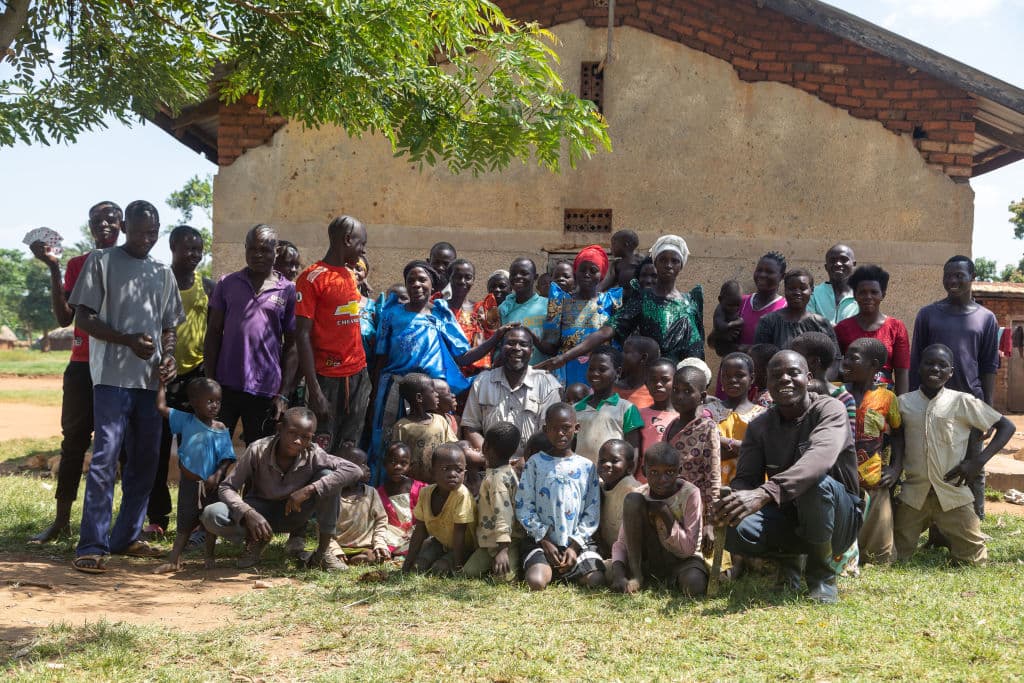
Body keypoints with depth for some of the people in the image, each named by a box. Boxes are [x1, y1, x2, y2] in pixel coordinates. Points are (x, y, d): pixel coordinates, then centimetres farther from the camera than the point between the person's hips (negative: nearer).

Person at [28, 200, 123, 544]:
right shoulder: (78, 264, 7)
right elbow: (64, 317, -1)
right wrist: (53, 269, -7)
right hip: (83, 365, 1)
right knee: (74, 441, 3)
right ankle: (61, 521, 8)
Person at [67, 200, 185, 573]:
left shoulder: (163, 273, 17)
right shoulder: (101, 262, 1)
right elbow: (84, 317, -4)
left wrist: (168, 356, 0)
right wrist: (129, 341, -17)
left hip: (151, 379, 6)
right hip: (112, 375, -6)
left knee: (145, 461, 8)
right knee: (105, 458, -13)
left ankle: (127, 536, 19)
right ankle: (92, 545, -12)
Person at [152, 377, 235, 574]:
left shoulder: (220, 430, -8)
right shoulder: (186, 421, -5)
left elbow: (227, 458, -10)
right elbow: (161, 407, -5)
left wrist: (217, 475, -23)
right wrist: (162, 384, -3)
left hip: (211, 483, -1)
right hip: (189, 481, 1)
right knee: (185, 522, 8)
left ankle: (209, 556, 27)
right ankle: (174, 560, 9)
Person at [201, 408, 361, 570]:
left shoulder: (313, 455, -23)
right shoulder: (258, 450, -24)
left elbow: (355, 471, -32)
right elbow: (227, 487, -19)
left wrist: (310, 489, -38)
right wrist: (248, 513, -39)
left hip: (293, 513, 0)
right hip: (260, 511, 0)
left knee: (327, 476, -26)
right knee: (211, 515, -29)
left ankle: (323, 551, -13)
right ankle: (255, 540, 3)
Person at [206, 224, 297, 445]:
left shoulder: (288, 291, 2)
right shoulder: (227, 284, 7)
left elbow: (291, 346, 3)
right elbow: (213, 333, 8)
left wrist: (284, 394, -4)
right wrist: (210, 381, 0)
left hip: (265, 391, -1)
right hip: (225, 385, 1)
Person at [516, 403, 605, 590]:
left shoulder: (587, 466, 8)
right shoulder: (535, 463, 4)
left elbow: (593, 512, 5)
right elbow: (523, 507, 0)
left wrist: (575, 546, -6)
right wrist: (545, 542, -8)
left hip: (578, 541, 2)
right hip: (541, 540, -1)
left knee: (595, 581, -22)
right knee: (536, 583, -26)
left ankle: (565, 571, 8)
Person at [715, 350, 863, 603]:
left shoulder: (829, 409, -15)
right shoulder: (759, 426, 1)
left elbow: (820, 458, -36)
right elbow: (745, 478, -9)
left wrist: (764, 493, -51)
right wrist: (734, 501, -36)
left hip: (838, 521, -4)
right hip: (787, 516, 4)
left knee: (815, 483, -37)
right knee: (735, 530, -28)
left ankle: (822, 575, -15)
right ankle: (786, 557, 7)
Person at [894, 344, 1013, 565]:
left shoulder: (963, 402, -5)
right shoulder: (904, 403, 2)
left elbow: (1006, 426, 0)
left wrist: (978, 461, -7)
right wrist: (895, 469, -6)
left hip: (953, 494, -1)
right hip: (913, 494, 2)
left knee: (974, 559, 3)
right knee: (896, 556, 5)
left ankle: (945, 536, 30)